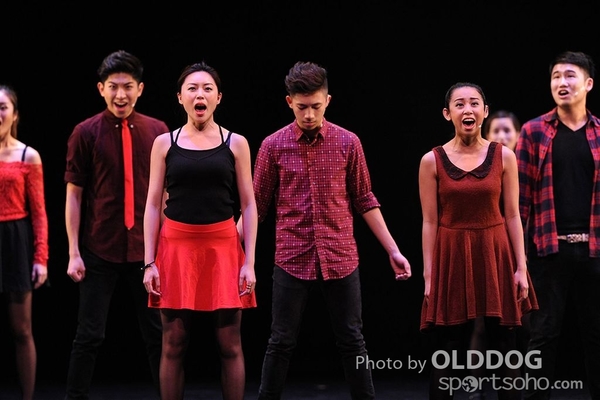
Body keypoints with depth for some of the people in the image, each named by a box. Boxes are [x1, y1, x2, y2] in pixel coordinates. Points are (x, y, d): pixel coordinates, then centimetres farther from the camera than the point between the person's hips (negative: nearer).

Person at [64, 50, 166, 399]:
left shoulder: (158, 131, 2)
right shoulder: (86, 132, -3)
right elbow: (74, 195, -2)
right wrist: (74, 252, -6)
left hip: (148, 249, 2)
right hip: (100, 251, -2)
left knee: (159, 334, 8)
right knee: (90, 335, 2)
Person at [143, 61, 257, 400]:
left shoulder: (236, 143, 5)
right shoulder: (165, 143, 6)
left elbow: (248, 205, 4)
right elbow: (154, 204, 6)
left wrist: (250, 261, -4)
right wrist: (149, 262, -1)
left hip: (223, 246, 0)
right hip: (176, 246, 0)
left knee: (230, 343, 0)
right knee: (174, 344, 2)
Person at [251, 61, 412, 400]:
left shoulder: (348, 143, 1)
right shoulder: (273, 146, -1)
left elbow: (365, 201, 7)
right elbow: (258, 205, 4)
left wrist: (393, 250, 5)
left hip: (341, 258, 1)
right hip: (292, 259, -1)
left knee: (352, 342, 7)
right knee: (281, 343, 4)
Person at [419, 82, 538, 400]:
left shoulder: (504, 156, 2)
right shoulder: (432, 161, -1)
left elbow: (512, 216, 3)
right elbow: (429, 222, -1)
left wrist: (521, 267, -2)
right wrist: (428, 275, -4)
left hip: (496, 256, 1)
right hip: (452, 258, -1)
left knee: (504, 350, 5)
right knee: (447, 354, 2)